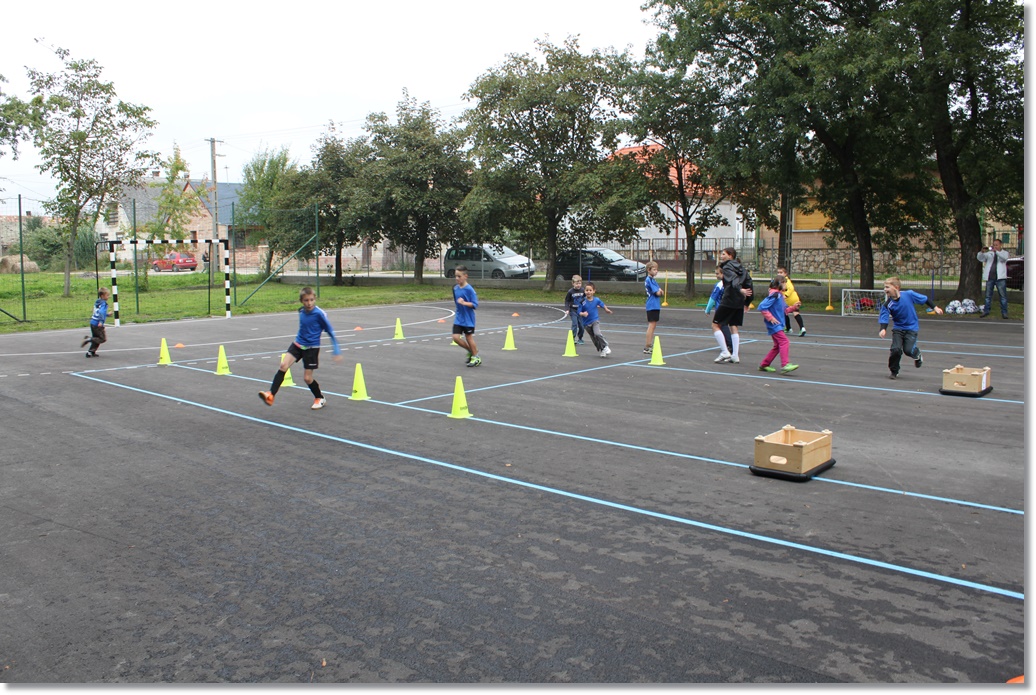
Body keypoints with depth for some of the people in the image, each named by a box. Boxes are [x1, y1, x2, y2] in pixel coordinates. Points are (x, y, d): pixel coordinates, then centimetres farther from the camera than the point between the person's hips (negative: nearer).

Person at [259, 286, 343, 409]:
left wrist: (337, 352, -9)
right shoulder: (301, 312, 2)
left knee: (307, 378, 0)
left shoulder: (319, 313, -15)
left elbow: (331, 332, -9)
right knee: (283, 365, -15)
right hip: (297, 344, 5)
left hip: (312, 348, -5)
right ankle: (271, 395, -17)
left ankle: (320, 398, 26)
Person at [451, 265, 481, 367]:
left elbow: (475, 305, -18)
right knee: (456, 337, -1)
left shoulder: (469, 289, -17)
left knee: (469, 338, 2)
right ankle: (470, 351, 22)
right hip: (458, 318, 6)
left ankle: (476, 357, 21)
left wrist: (464, 303, -29)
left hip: (468, 319, -6)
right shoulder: (455, 288, 3)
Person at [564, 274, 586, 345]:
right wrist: (567, 309, -13)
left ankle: (580, 338, 24)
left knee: (581, 325, 5)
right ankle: (573, 338, -11)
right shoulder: (570, 292, -11)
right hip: (573, 310, -3)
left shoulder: (583, 290, -4)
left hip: (580, 310, 3)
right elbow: (567, 301, -2)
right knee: (575, 324, -15)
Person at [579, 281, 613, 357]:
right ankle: (601, 350, 29)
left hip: (595, 320, -1)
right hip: (587, 323, 1)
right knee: (594, 338, 11)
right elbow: (579, 312, -11)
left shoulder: (596, 300, -8)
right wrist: (583, 314, -31)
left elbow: (602, 305, 14)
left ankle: (605, 346, -10)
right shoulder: (583, 302, -14)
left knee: (597, 334, -26)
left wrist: (607, 310, 24)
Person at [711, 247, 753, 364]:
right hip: (739, 303, 8)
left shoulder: (727, 267, -8)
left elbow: (733, 279, -27)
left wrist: (740, 290, -44)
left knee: (715, 325, 2)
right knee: (734, 327, 12)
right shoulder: (741, 268, 14)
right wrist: (747, 302, 17)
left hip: (728, 301, -8)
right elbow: (749, 282, 14)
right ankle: (735, 356, 7)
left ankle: (725, 352, -4)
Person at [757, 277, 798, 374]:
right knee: (784, 341, -19)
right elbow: (762, 307, -21)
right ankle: (785, 365, -25)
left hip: (778, 325, 10)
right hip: (774, 325, -10)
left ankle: (764, 365, 19)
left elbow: (784, 309, 21)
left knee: (777, 346, 13)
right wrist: (770, 318, -21)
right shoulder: (774, 295, -15)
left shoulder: (780, 295, 15)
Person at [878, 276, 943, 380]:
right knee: (895, 349, -15)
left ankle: (917, 355, 25)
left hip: (912, 327, -1)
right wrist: (883, 329, -37)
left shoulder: (908, 294, -15)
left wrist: (934, 307, 5)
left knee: (908, 350, -15)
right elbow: (884, 318, -19)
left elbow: (924, 299, -1)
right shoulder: (887, 304, -14)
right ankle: (894, 371, 9)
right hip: (898, 328, 1)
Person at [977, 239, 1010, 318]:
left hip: (1000, 277, -2)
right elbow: (980, 258, 1)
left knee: (1003, 296, -2)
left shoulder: (1004, 253, 8)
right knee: (988, 296, 7)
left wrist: (996, 251, -30)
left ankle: (1004, 312, 1)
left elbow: (1004, 257, -15)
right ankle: (986, 311, 13)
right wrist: (982, 252, -20)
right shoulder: (989, 254, 14)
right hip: (989, 278, 3)